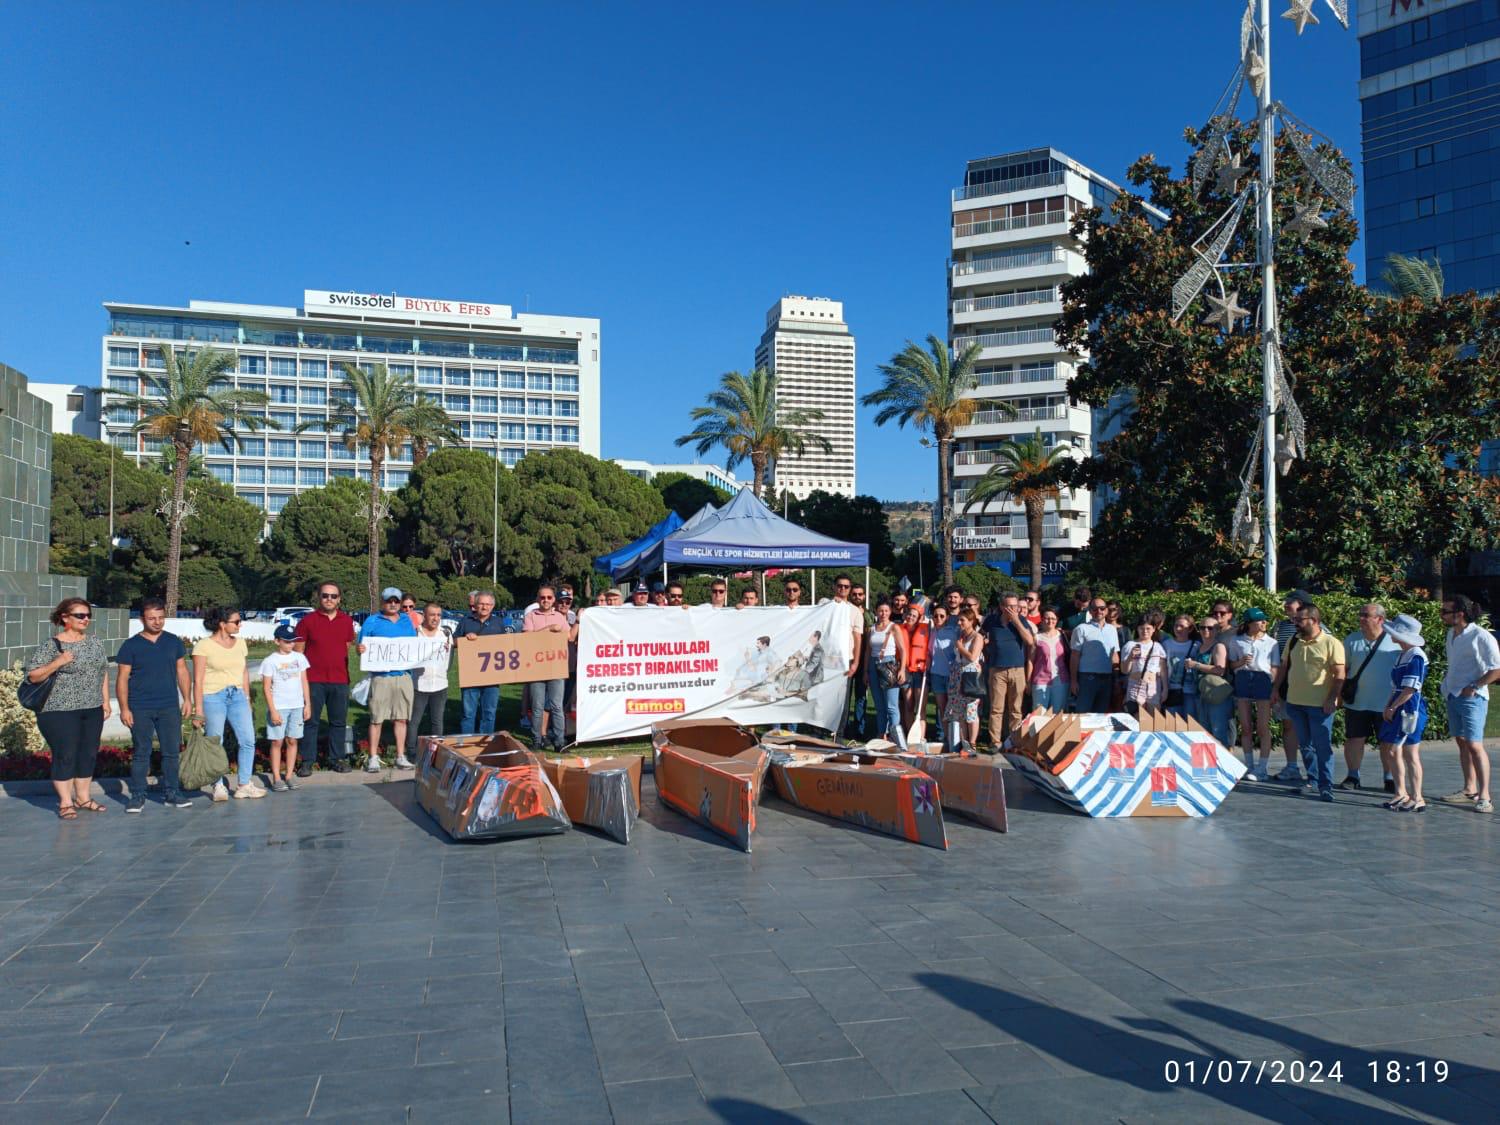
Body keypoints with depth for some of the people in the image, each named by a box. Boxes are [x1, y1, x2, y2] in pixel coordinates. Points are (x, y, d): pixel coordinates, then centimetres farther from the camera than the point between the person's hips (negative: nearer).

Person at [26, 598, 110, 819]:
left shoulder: (96, 643, 9)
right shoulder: (50, 645, -8)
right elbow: (33, 676, -10)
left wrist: (105, 701, 12)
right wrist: (57, 663, -23)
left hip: (92, 710, 6)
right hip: (60, 711, -6)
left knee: (89, 754, 10)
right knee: (65, 756, -2)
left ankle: (83, 797, 22)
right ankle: (65, 802, 8)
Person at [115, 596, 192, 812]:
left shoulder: (174, 642, 7)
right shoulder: (131, 646, -1)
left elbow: (182, 671, 11)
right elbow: (122, 678, -1)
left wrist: (187, 699, 4)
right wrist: (124, 708, -8)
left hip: (169, 707, 2)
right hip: (140, 709, -2)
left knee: (172, 751, 4)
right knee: (141, 753, 3)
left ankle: (171, 793, 13)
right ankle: (138, 796, 11)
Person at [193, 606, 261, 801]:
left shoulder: (240, 642, 12)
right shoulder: (204, 646, -6)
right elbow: (198, 680, -8)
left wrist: (246, 698, 15)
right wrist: (198, 710, -12)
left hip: (237, 696, 5)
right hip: (213, 697, -5)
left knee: (248, 740, -2)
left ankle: (244, 785, 8)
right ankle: (218, 787, 14)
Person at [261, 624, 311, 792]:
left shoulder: (299, 657, 7)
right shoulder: (270, 661, -4)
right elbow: (266, 688, -6)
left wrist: (307, 704, 6)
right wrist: (273, 710, -11)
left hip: (297, 706, 3)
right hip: (278, 707, -3)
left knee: (292, 741, 6)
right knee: (277, 742, 1)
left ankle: (289, 775, 12)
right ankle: (276, 778, 4)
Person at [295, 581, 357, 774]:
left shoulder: (347, 621, 8)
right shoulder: (307, 621, 0)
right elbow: (298, 652, 2)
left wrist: (347, 675, 10)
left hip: (340, 680, 3)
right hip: (314, 680, -3)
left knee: (339, 722, 8)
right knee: (310, 722, 3)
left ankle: (338, 758, 17)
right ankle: (307, 761, 10)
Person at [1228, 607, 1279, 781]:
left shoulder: (1271, 642, 6)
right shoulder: (1237, 641, 8)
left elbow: (1274, 668, 6)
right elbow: (1232, 665, 12)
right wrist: (1241, 662, -10)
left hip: (1263, 680, -1)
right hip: (1242, 680, 2)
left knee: (1263, 727, -3)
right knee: (1245, 727, 6)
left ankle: (1262, 768, 4)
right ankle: (1249, 766, 16)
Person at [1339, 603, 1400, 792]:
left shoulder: (1395, 641, -3)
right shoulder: (1352, 640, 4)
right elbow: (1342, 668, 8)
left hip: (1386, 703, -2)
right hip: (1357, 702, 2)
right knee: (1354, 739, 5)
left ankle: (1390, 779, 20)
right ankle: (1352, 777, 16)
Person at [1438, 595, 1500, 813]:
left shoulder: (1481, 636, -13)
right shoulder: (1450, 634, 11)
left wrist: (1474, 687, -17)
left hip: (1472, 698, -8)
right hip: (1452, 696, 8)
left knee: (1474, 745, -11)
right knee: (1462, 743, 12)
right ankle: (1470, 790, 20)